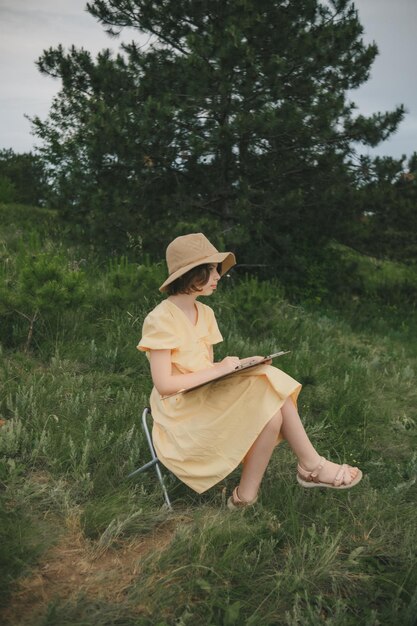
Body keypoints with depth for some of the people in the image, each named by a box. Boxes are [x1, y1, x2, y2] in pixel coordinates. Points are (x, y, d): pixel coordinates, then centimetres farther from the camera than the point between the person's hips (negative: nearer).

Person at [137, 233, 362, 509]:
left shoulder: (205, 313, 8)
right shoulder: (160, 320, -17)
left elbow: (205, 368, 10)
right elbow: (163, 384, -21)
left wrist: (238, 364, -10)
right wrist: (218, 370, -20)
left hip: (206, 396, 8)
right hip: (181, 411, -8)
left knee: (274, 391, -14)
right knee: (271, 415, -23)